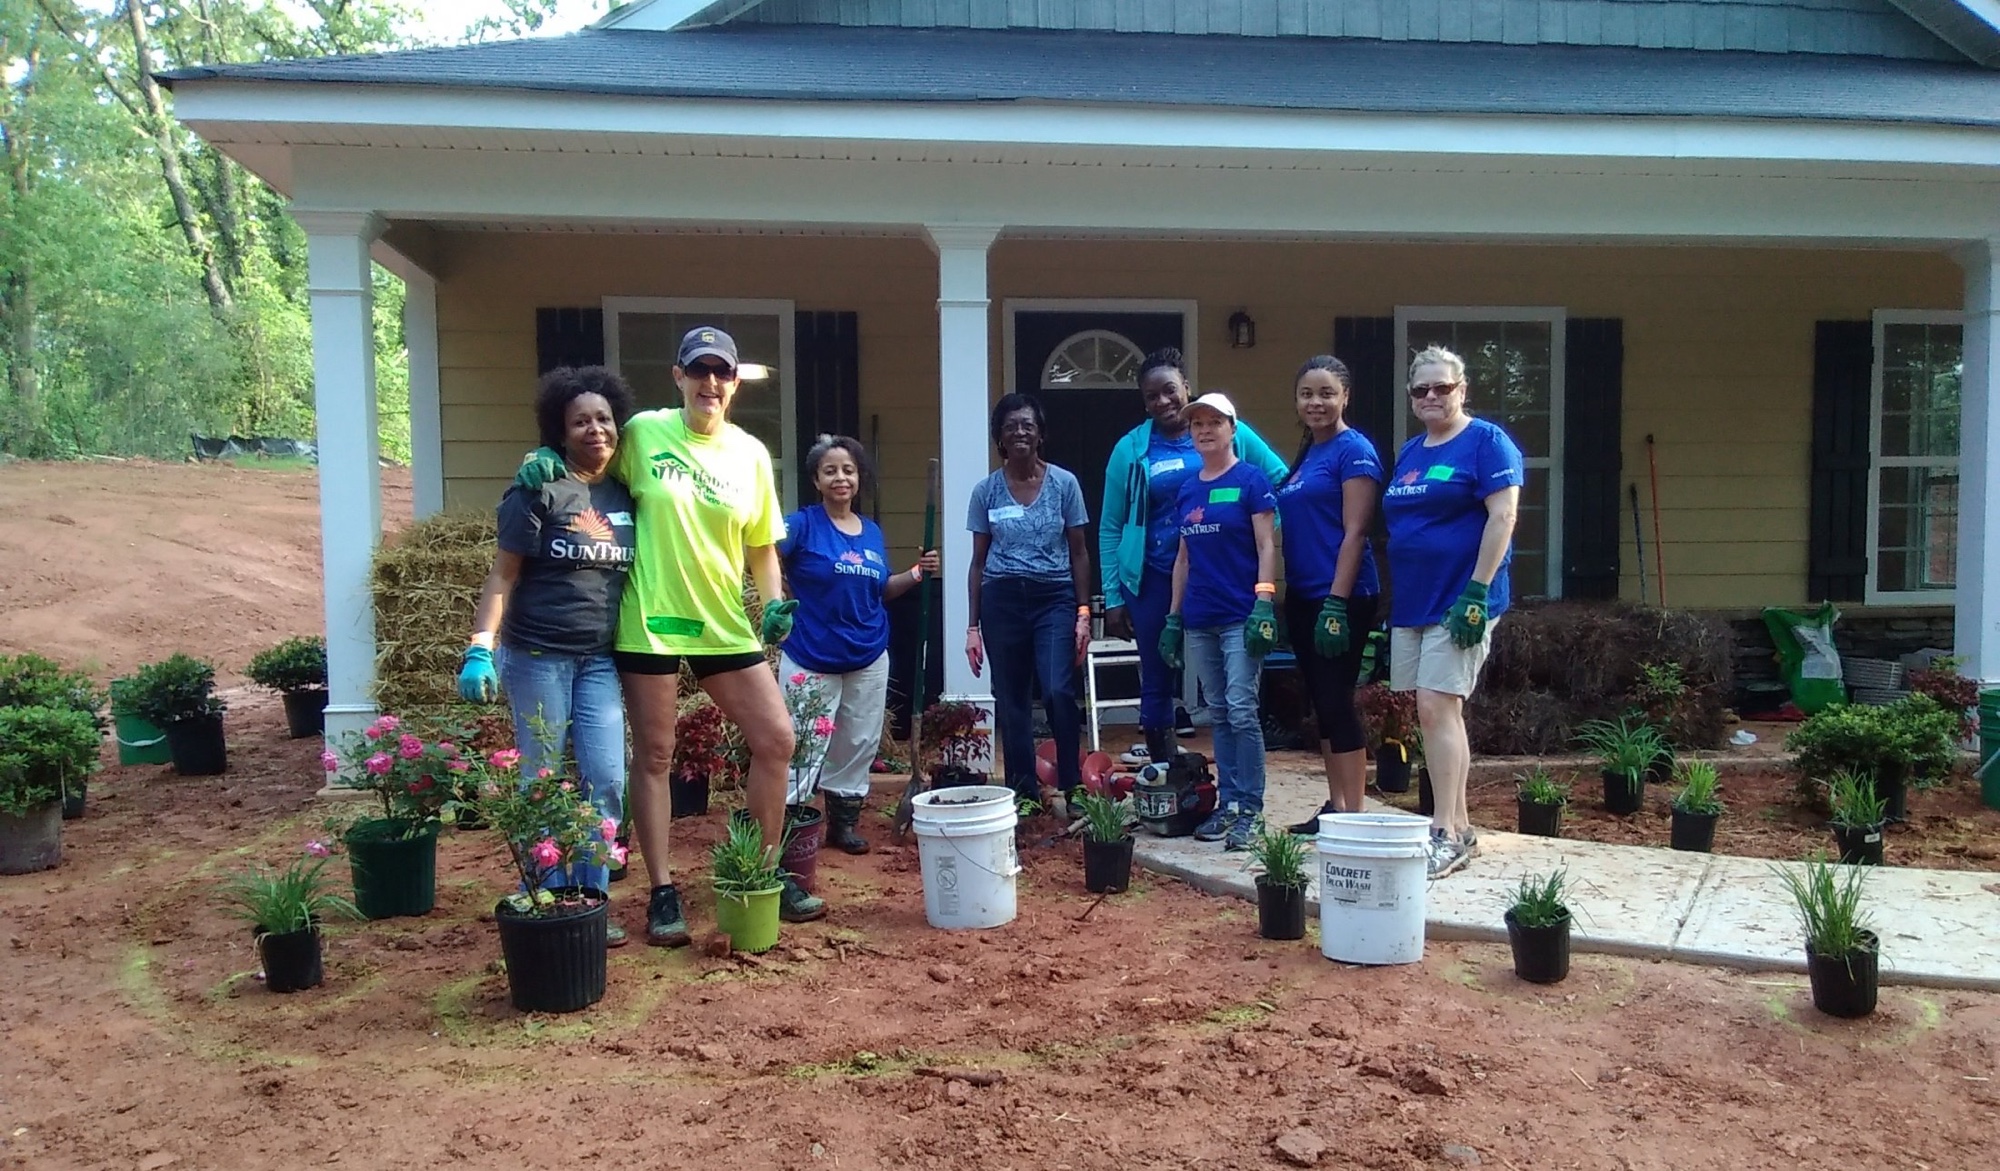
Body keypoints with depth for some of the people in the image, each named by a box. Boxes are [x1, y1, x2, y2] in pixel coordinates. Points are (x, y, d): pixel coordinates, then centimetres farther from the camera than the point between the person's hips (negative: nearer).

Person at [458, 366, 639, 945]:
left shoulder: (626, 495, 8)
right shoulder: (539, 491, -8)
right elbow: (503, 576, -9)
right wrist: (481, 647, -17)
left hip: (599, 659, 5)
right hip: (536, 655, -5)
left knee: (606, 783, 1)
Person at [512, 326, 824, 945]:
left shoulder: (751, 454, 5)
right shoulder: (643, 432, -4)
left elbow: (761, 547, 10)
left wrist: (775, 604, -4)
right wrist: (544, 460, -10)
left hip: (724, 624, 3)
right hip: (650, 621, -3)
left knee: (776, 739, 2)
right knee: (654, 756, 5)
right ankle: (662, 893, 17)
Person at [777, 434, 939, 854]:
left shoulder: (873, 532, 8)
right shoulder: (803, 525, -9)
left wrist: (917, 572, 3)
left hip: (868, 658, 6)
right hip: (812, 658, -5)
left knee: (859, 744, 14)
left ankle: (844, 820, 28)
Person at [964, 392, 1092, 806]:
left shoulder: (1064, 484, 2)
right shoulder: (986, 491, 5)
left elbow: (1078, 554, 5)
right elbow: (978, 561, 9)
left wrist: (1084, 612, -1)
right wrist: (972, 626, 5)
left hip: (1054, 599, -2)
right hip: (1002, 601, 2)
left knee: (1058, 692, -17)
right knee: (1011, 703, 5)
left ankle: (1072, 787, -1)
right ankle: (1023, 795, 16)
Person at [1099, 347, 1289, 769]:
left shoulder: (1228, 432, 1)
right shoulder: (1131, 449, 3)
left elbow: (1283, 480, 6)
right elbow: (1110, 529, 5)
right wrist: (1113, 597, 1)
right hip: (1153, 580, 1)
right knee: (1156, 684, 7)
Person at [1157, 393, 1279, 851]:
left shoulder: (1251, 480, -3)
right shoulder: (1187, 490, 14)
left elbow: (1267, 547, -7)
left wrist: (1263, 606, -16)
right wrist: (1173, 617, 13)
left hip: (1240, 617, -6)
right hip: (1199, 619, 6)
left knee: (1242, 712, -8)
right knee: (1218, 715, 10)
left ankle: (1250, 809, -2)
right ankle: (1227, 802, 17)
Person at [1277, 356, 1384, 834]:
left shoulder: (1355, 451, -8)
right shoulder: (1305, 454, 17)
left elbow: (1354, 533, -15)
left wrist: (1336, 605, -20)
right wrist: (1280, 597, 12)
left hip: (1341, 597, -9)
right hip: (1303, 597, 9)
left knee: (1338, 702, -6)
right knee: (1322, 703, 12)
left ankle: (1353, 816, 2)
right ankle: (1335, 806, 21)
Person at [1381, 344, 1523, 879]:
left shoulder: (1486, 441, -6)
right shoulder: (1409, 452, 16)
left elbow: (1502, 517, -14)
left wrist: (1477, 592, -20)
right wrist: (1394, 597, 16)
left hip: (1459, 600, -8)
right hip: (1411, 600, 8)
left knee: (1436, 707, -13)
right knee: (1439, 713, 10)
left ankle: (1445, 833, -8)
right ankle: (1460, 826, 18)